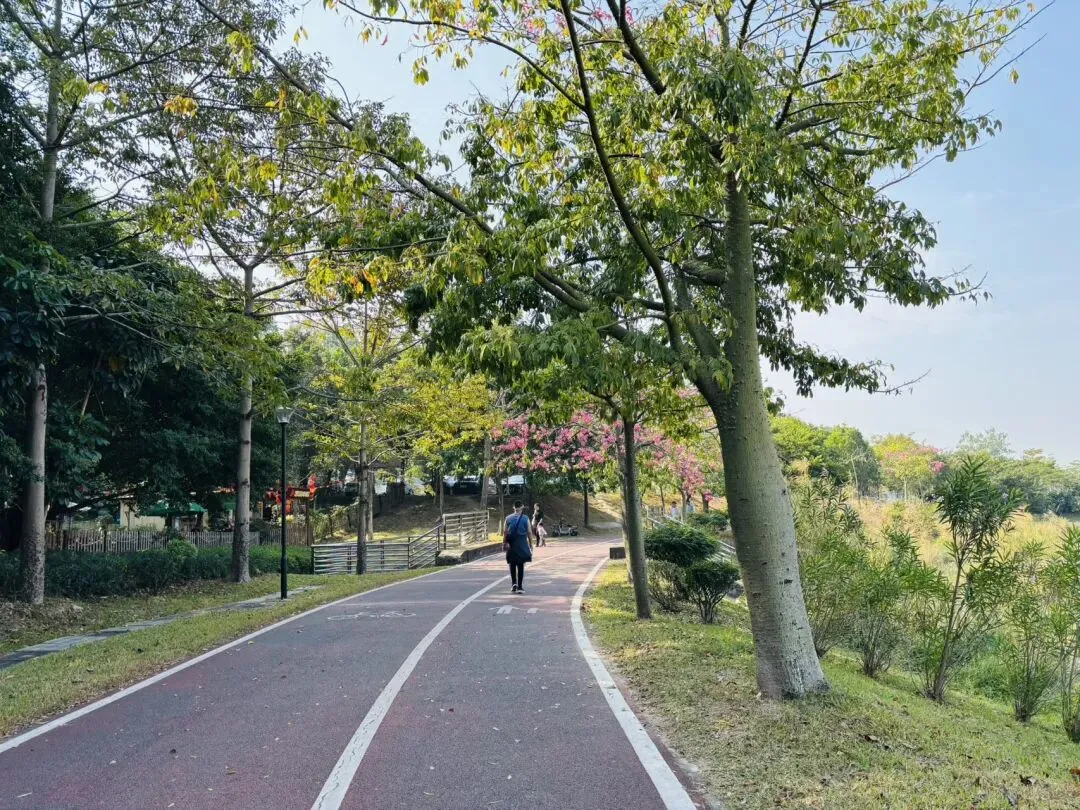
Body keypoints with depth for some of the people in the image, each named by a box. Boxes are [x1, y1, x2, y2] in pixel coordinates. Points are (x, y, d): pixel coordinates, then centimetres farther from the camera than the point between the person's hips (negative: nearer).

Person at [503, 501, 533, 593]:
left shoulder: (508, 518, 1)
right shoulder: (525, 518, -4)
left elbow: (505, 532, 0)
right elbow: (529, 532, -2)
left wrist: (504, 543, 6)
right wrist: (530, 544, 8)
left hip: (511, 544, 2)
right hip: (522, 544, -2)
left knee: (512, 564, 14)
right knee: (521, 565, 4)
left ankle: (514, 583, 4)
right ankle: (519, 587, 4)